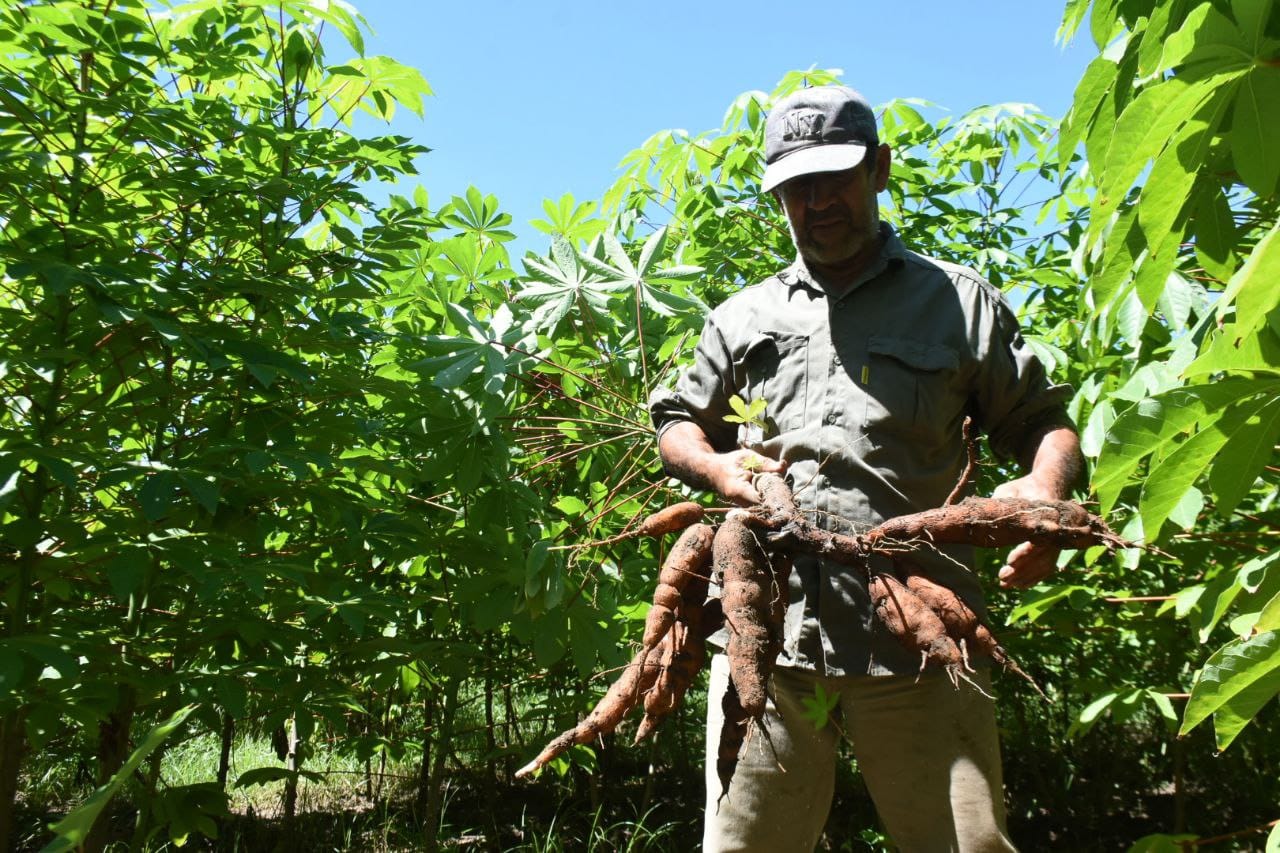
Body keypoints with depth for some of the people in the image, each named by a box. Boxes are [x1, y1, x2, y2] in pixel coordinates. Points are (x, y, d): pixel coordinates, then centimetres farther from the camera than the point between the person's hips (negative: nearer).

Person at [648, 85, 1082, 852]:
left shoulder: (957, 301, 13)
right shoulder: (743, 317, 21)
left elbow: (1042, 419, 12)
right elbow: (677, 421, 26)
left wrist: (1045, 487, -11)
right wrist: (714, 466, 2)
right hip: (766, 633, 2)